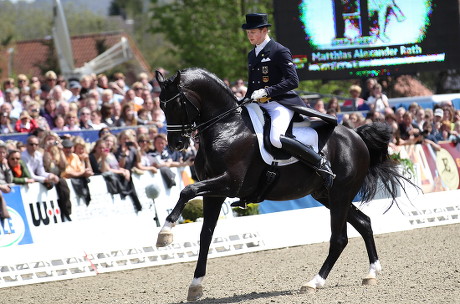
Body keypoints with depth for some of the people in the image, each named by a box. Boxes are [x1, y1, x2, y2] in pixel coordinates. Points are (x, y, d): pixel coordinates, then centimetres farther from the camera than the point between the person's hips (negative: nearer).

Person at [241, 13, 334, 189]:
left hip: (280, 104, -9)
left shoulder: (279, 52, -7)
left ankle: (321, 163, -20)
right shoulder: (252, 55, 19)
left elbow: (293, 81, -15)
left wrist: (267, 91, -23)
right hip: (259, 107, 9)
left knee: (276, 139, -33)